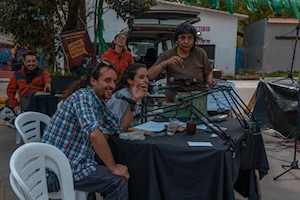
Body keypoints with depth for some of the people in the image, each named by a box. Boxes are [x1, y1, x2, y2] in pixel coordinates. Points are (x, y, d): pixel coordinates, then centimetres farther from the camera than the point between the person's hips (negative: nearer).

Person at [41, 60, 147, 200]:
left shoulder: (99, 102, 10)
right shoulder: (83, 96, -19)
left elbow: (120, 127, 15)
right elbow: (94, 134, -33)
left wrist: (134, 100, 6)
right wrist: (113, 167, -24)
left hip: (71, 160, 10)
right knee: (118, 181, -16)